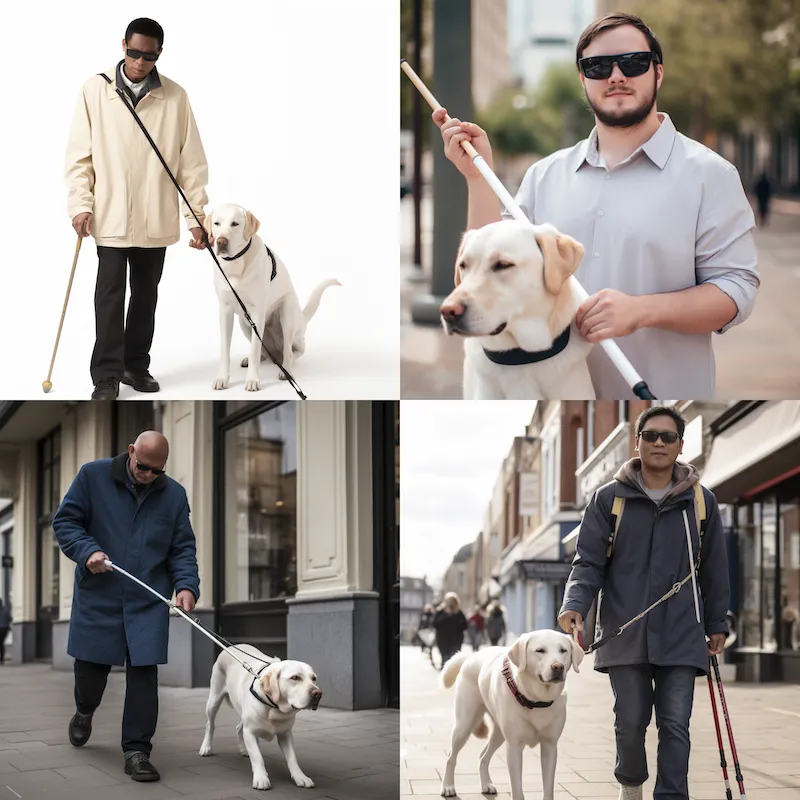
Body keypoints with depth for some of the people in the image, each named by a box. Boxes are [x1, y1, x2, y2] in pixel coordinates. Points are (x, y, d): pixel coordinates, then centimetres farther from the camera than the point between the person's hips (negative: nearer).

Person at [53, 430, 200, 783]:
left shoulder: (174, 494, 4)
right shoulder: (93, 476, -4)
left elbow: (183, 547, 6)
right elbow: (64, 521, 0)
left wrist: (186, 585, -11)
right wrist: (87, 551, -17)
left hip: (148, 602, 1)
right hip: (97, 596, -1)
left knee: (144, 672, -6)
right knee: (91, 666, 9)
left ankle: (137, 751, 2)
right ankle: (84, 712, 44)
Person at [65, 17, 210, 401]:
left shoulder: (175, 97, -1)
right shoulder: (95, 90, -2)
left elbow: (191, 162, 1)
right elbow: (79, 153, 0)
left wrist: (196, 215, -2)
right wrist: (81, 203, -8)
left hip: (157, 219, 2)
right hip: (110, 215, -2)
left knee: (146, 294, 11)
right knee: (110, 294, -5)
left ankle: (136, 365, 25)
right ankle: (107, 376, -1)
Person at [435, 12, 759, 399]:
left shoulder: (708, 174, -4)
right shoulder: (545, 175, 8)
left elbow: (736, 290, -10)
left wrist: (642, 310, -24)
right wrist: (478, 176, -3)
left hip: (663, 390, -3)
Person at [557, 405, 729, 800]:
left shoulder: (701, 501, 5)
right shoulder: (608, 498, 0)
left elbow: (714, 569, 11)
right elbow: (589, 561, -1)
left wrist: (717, 624, 13)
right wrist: (575, 605, -17)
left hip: (681, 635, 0)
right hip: (624, 632, 0)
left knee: (675, 726, -3)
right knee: (630, 723, 6)